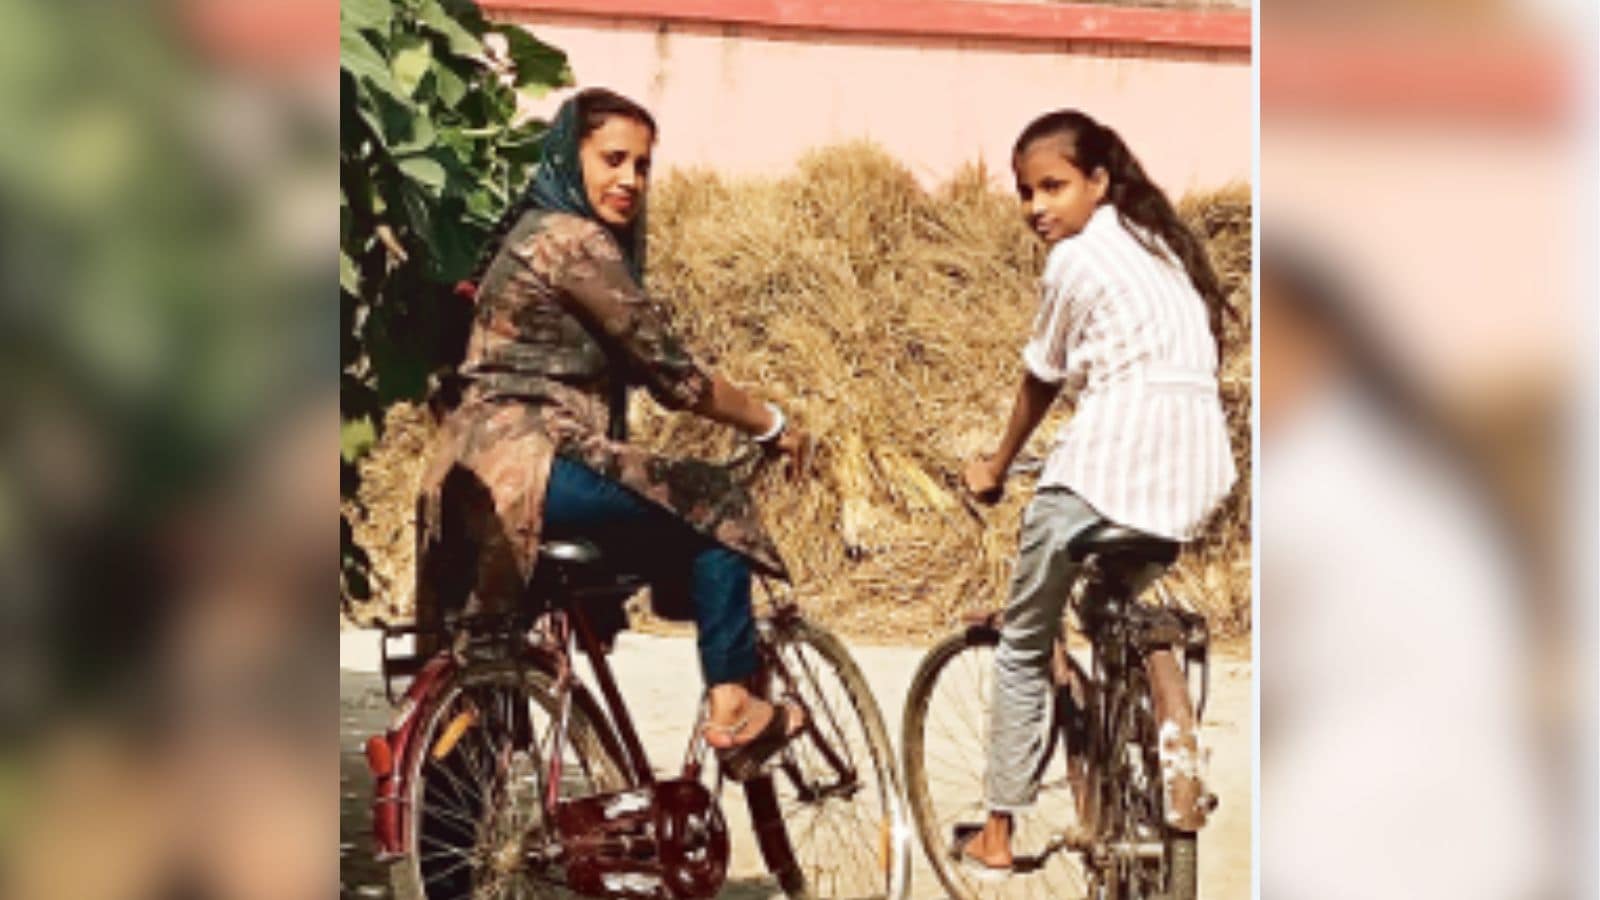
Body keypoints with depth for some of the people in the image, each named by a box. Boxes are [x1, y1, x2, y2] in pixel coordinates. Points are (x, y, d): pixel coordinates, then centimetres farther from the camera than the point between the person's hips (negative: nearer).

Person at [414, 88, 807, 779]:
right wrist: (770, 424, 2)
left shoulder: (537, 230, 22)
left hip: (477, 487, 10)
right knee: (714, 506, -3)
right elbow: (670, 374, -10)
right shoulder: (574, 241, -9)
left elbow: (638, 370, 24)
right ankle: (731, 705, -4)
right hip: (524, 470, -10)